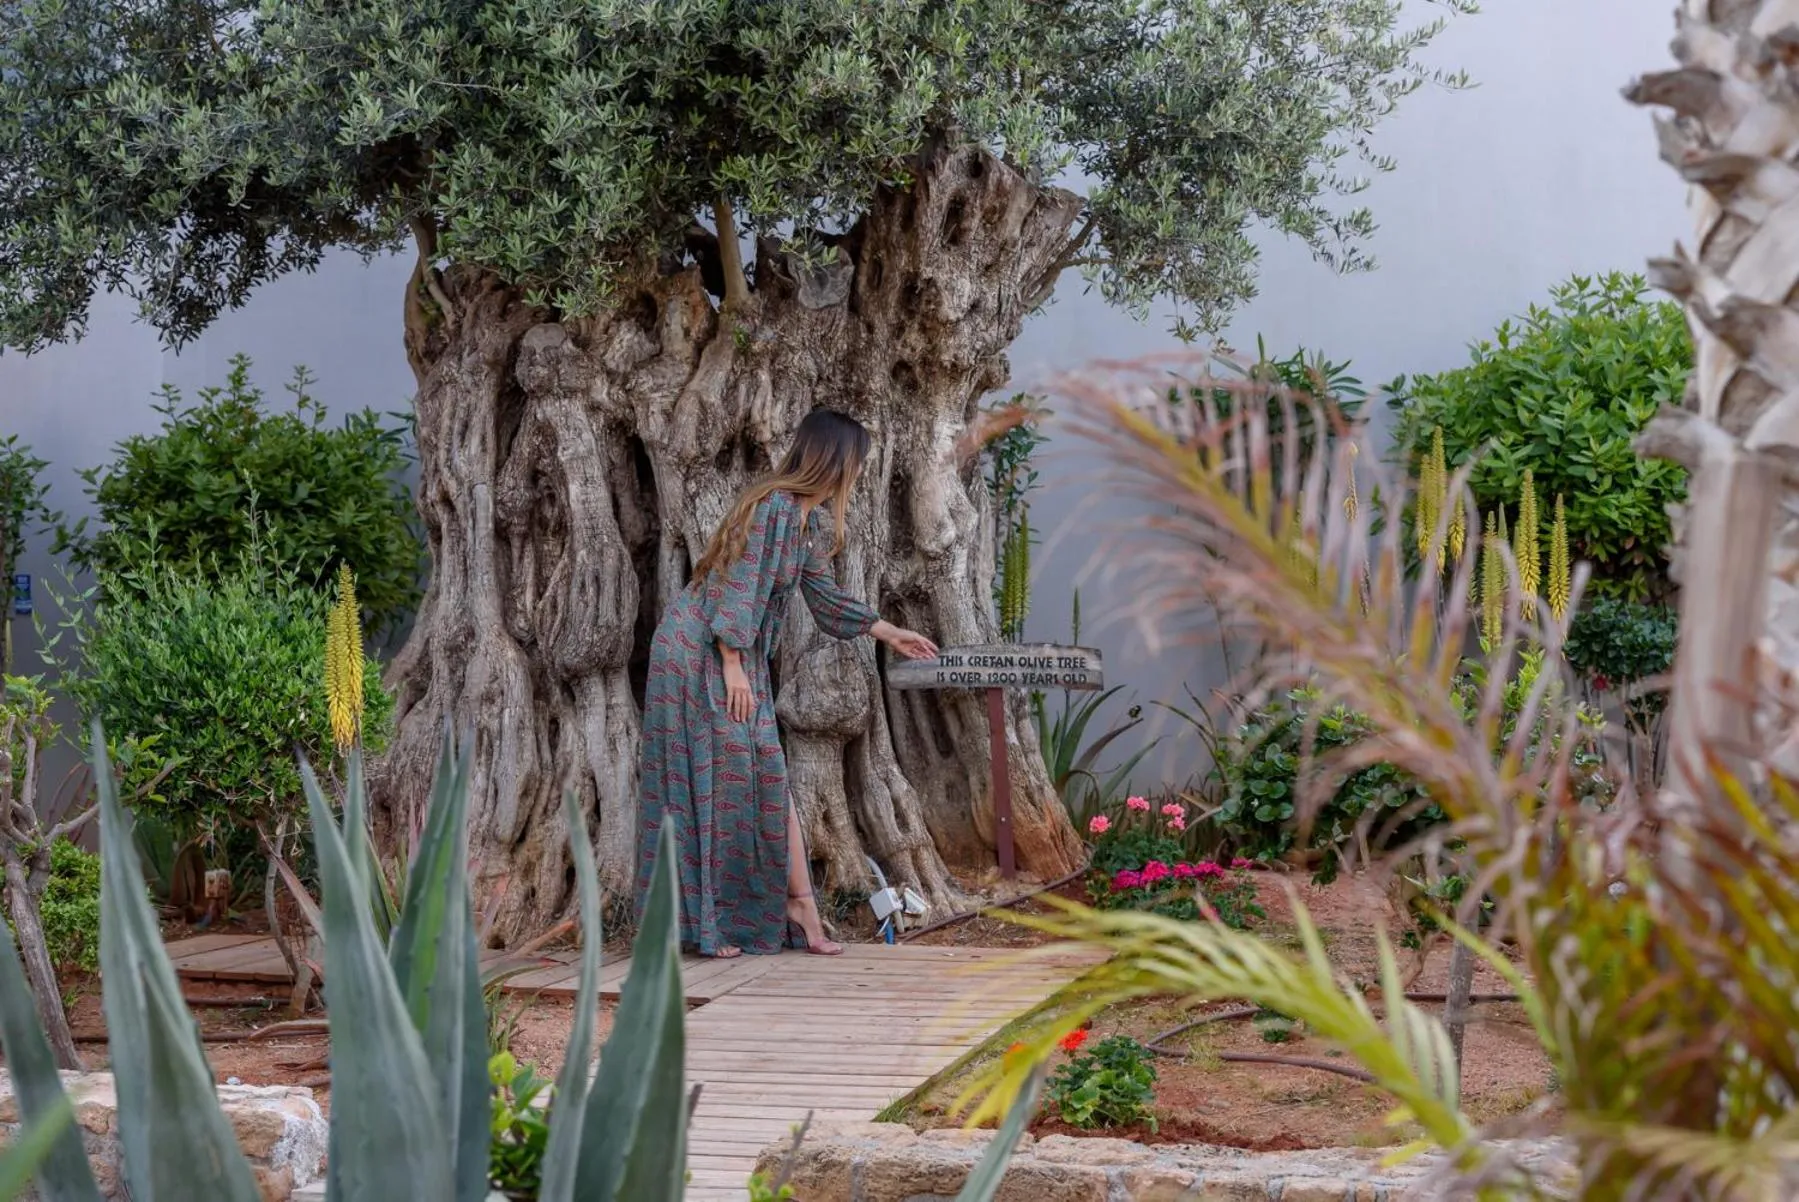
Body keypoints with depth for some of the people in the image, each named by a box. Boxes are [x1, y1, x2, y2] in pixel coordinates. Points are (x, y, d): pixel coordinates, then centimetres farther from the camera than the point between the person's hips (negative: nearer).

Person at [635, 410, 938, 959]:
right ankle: (700, 920, -1)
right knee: (708, 782, -6)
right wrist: (733, 670, -21)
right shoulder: (772, 507, -18)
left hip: (739, 657, 9)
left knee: (766, 781, 6)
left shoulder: (808, 520, 11)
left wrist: (889, 633, 28)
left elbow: (823, 595, 23)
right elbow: (734, 588, -21)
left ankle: (799, 909, 7)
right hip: (699, 653, -9)